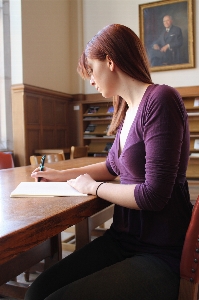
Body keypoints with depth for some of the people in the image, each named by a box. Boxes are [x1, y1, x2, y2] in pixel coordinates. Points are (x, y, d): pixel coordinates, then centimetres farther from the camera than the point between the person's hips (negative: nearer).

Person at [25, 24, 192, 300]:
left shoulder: (160, 100, -17)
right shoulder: (126, 111, 8)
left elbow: (154, 195, -21)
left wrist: (93, 186, -7)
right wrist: (62, 175, 26)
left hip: (162, 255, -7)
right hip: (122, 239, 7)